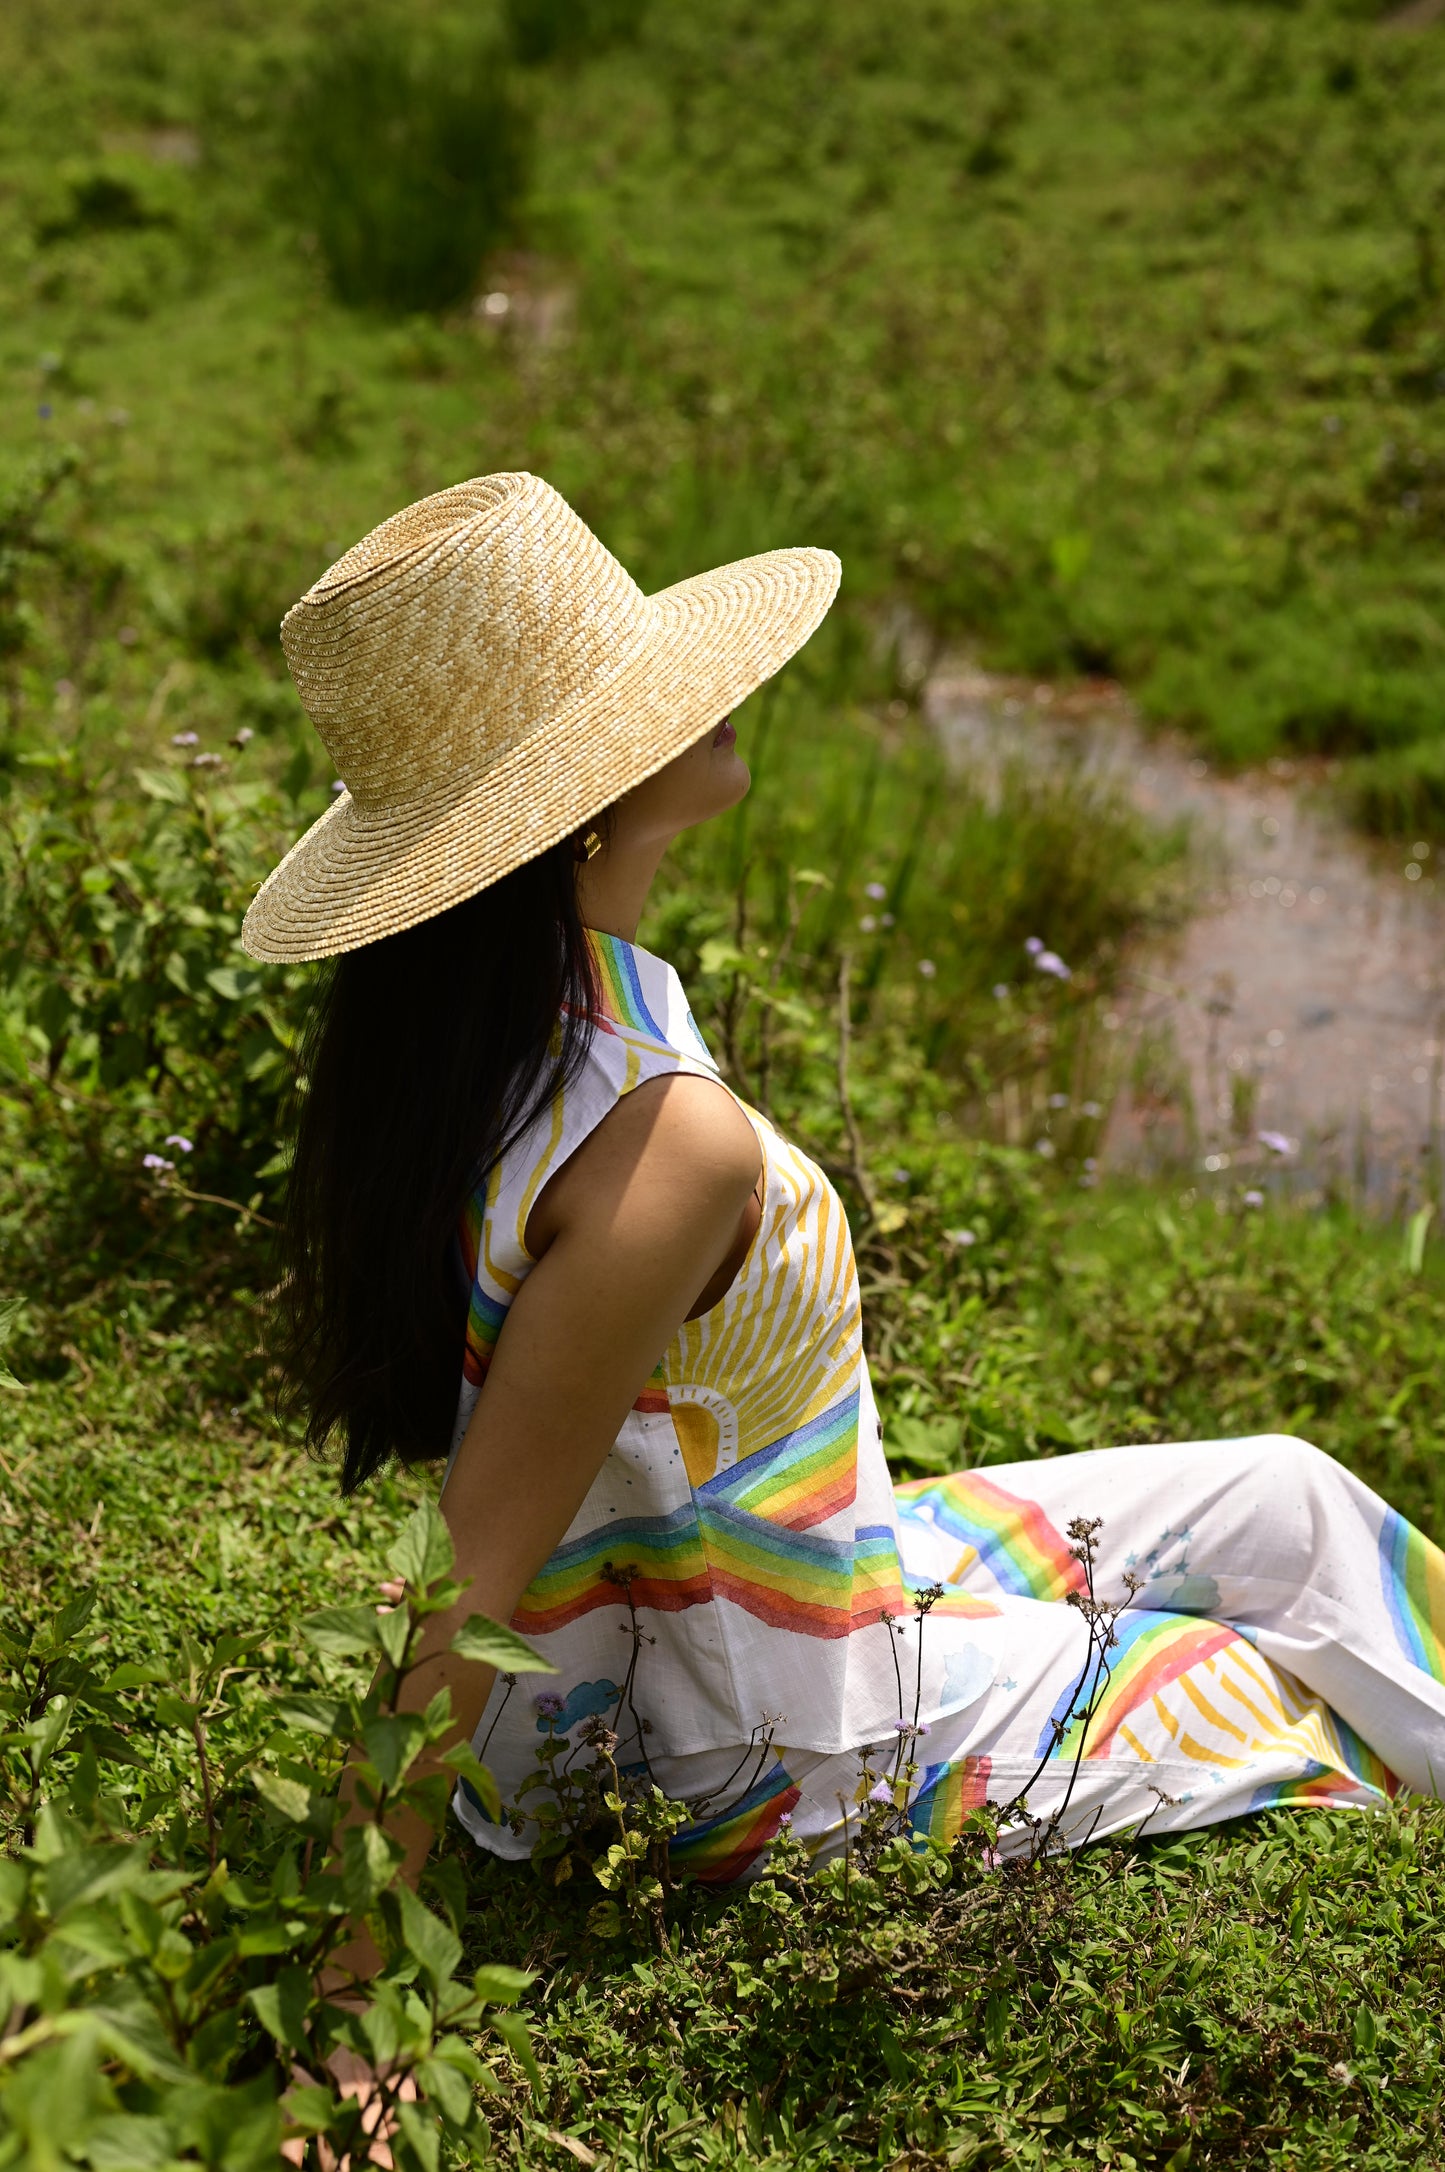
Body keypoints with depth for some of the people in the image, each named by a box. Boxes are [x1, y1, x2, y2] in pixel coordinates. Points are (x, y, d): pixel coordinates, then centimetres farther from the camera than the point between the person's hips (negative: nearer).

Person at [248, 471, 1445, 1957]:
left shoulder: (461, 1039, -8)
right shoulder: (671, 1147, -36)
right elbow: (474, 1579, -32)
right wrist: (365, 1971, -24)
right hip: (807, 1760, -8)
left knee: (1289, 1499, 19)